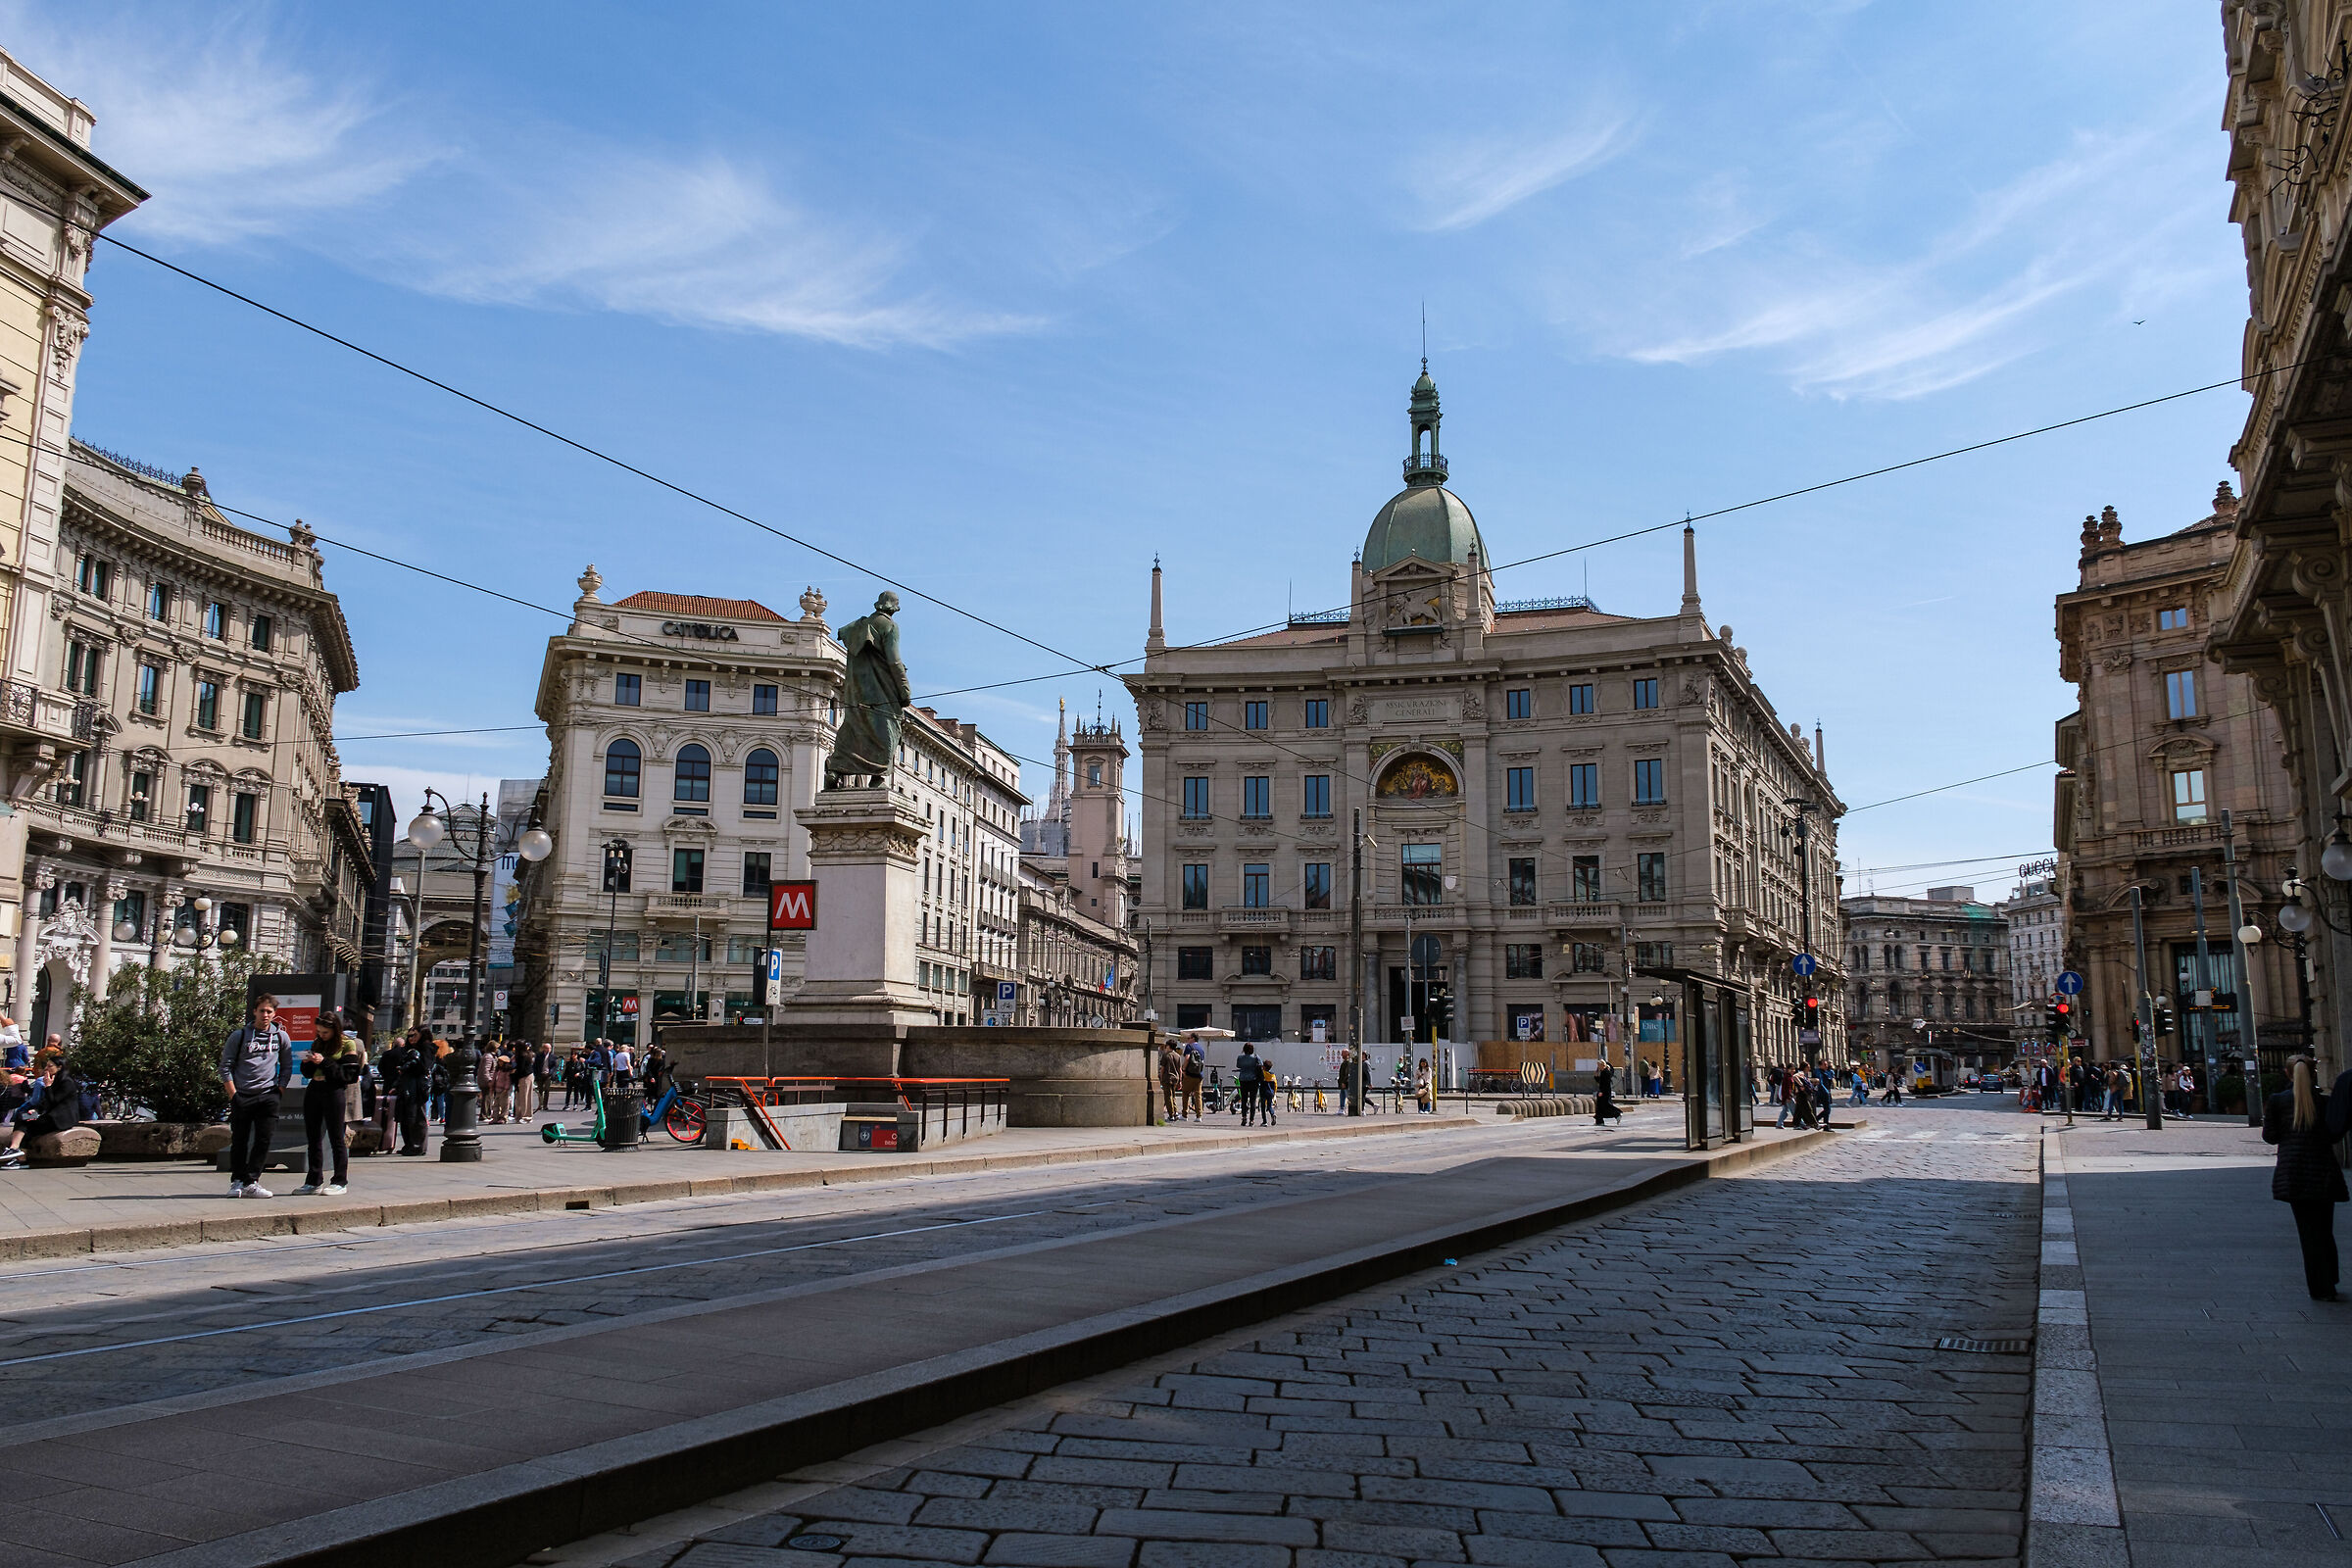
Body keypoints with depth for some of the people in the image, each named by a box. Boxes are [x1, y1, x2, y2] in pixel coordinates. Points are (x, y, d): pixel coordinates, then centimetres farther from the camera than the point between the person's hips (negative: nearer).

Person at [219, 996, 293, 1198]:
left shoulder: (281, 1037, 10)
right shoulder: (239, 1035, 3)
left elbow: (286, 1067, 16)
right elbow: (225, 1067, 2)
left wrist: (279, 1091, 4)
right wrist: (233, 1095, -6)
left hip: (268, 1096, 1)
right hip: (242, 1096, -1)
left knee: (264, 1140, -5)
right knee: (239, 1141, 4)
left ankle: (251, 1182, -1)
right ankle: (237, 1181, 14)